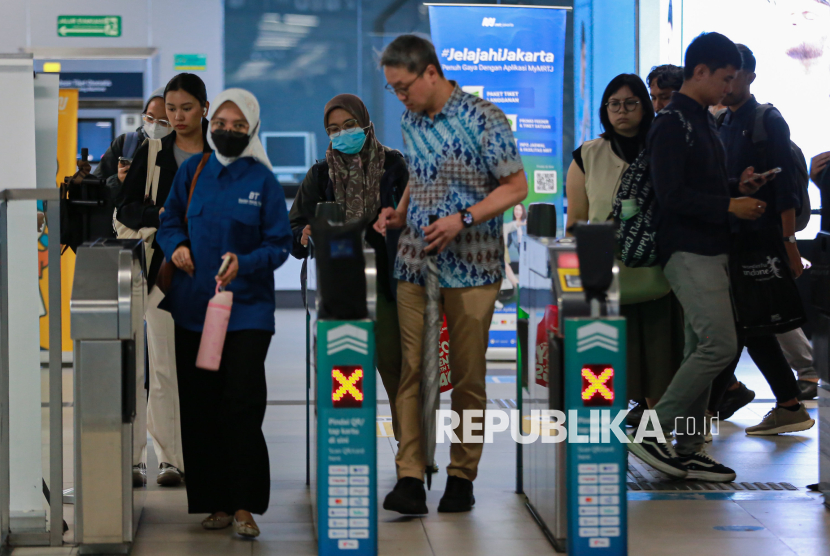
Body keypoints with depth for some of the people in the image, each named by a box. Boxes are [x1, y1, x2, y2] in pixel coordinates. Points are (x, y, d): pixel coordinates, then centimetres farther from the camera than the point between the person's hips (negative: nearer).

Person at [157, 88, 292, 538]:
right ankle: (215, 503, 11)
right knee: (199, 407, 3)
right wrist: (176, 246, -6)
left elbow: (279, 243, -1)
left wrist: (244, 263, -18)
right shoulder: (192, 172, 8)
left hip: (247, 308, -3)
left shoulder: (262, 180, 0)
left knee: (243, 404, -8)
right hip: (193, 305, 3)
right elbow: (169, 222, 15)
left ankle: (243, 506, -3)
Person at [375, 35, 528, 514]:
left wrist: (462, 219, -17)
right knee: (413, 370, -2)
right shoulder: (411, 121, 11)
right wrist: (399, 213, 6)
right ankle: (410, 478, -3)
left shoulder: (483, 119, -8)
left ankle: (462, 477, 12)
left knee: (468, 375, 2)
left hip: (471, 266, -5)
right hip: (415, 263, 5)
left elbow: (516, 186, -7)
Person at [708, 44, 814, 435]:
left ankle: (705, 410, -7)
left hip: (759, 238, -8)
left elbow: (786, 187, -12)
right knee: (752, 328, 8)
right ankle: (790, 407, 14)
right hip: (729, 239, 8)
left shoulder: (768, 122, -6)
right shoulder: (720, 125, 15)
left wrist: (789, 242, -17)